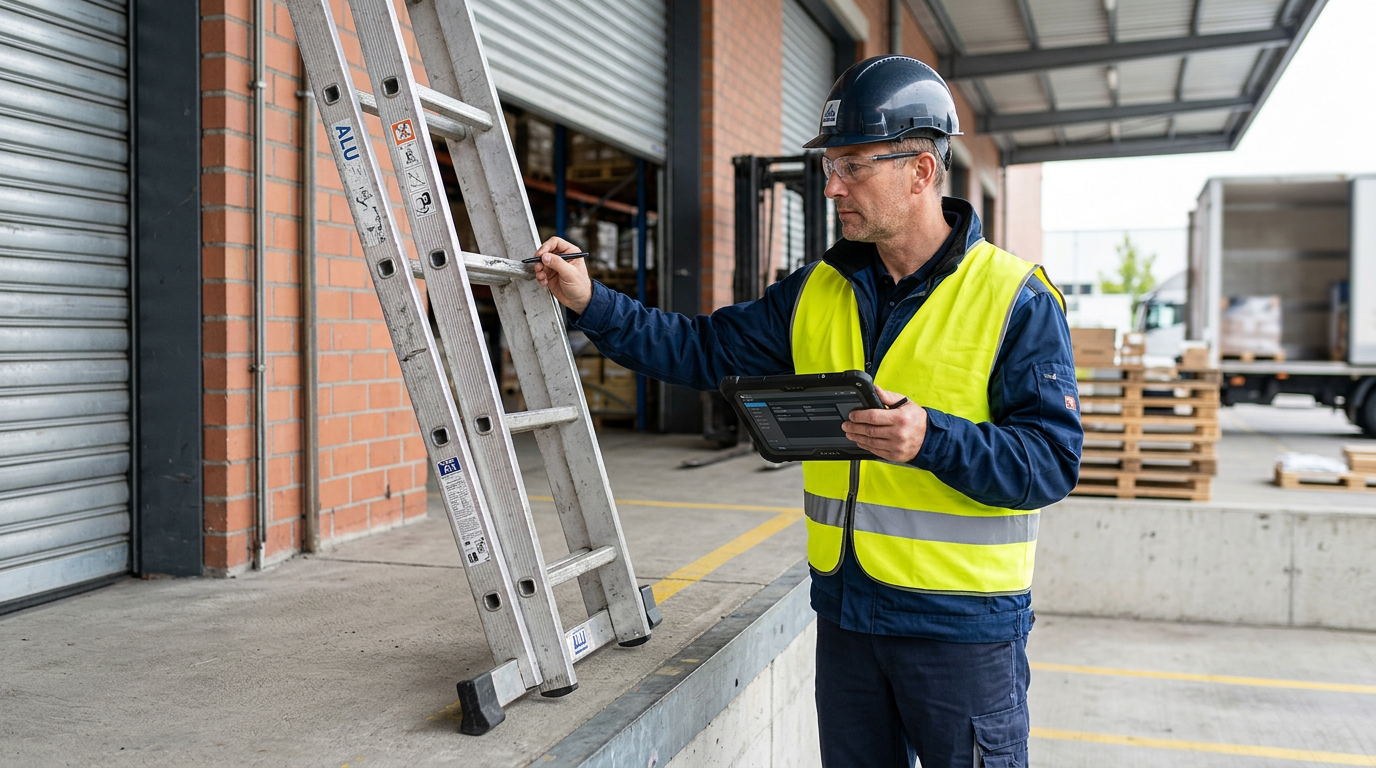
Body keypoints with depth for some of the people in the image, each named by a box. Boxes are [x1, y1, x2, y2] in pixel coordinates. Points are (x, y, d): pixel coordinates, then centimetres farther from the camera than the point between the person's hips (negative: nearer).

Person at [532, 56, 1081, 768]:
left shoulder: (1017, 300, -10)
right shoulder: (817, 291, 6)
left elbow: (1052, 459, -15)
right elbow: (705, 350, 9)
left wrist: (933, 439, -30)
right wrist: (592, 303, 1)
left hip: (963, 625, -5)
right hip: (846, 609, 5)